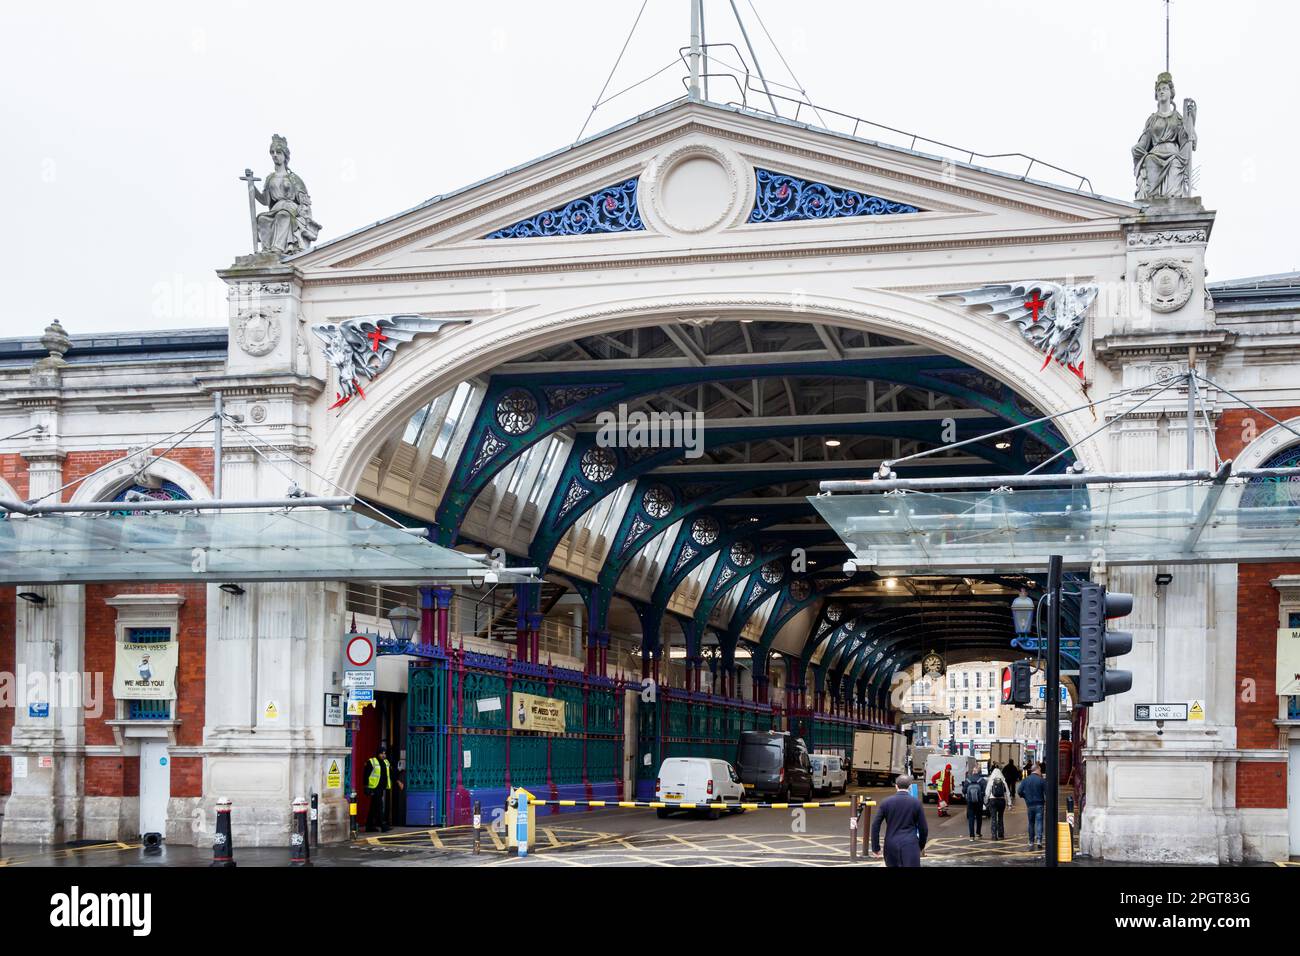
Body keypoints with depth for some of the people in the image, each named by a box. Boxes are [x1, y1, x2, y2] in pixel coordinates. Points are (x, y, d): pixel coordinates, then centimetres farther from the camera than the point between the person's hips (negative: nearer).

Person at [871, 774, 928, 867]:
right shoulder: (916, 803, -2)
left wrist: (875, 848, 7)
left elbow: (875, 825, 0)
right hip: (910, 845, -2)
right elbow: (923, 828, 3)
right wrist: (921, 846, 20)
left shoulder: (886, 802, 1)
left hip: (891, 845, 3)